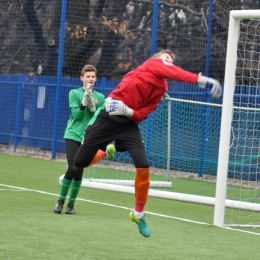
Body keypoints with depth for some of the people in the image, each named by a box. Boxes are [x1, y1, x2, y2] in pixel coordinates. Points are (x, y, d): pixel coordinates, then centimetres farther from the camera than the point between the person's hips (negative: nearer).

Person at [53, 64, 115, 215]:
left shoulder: (100, 97, 5)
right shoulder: (74, 93, 0)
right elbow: (76, 115, -7)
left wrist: (93, 106, -15)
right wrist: (84, 102, -20)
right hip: (73, 136, -2)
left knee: (79, 172, 2)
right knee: (72, 169, -14)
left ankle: (71, 204, 15)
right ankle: (61, 201, 3)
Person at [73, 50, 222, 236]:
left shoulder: (161, 89, 10)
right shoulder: (151, 63, 1)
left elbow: (142, 115, -3)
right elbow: (173, 73, -21)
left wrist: (128, 111, -25)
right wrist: (202, 80, -33)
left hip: (129, 124, 3)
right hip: (108, 117, -3)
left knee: (143, 167, -15)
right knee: (81, 161, -3)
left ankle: (138, 214, 7)